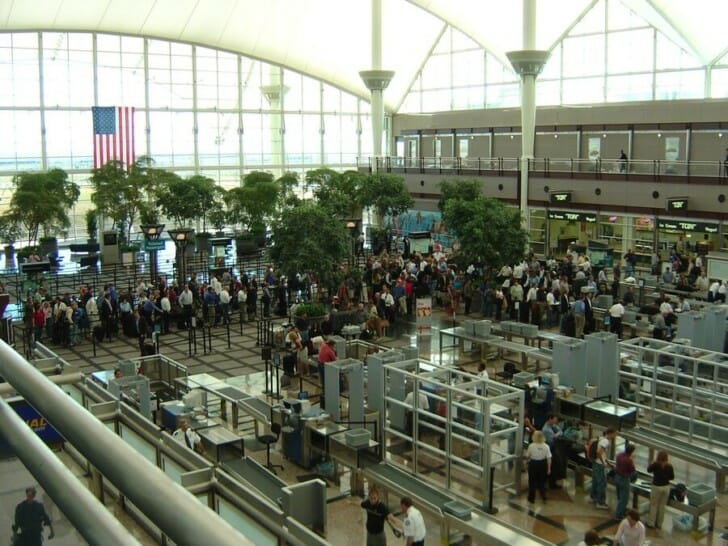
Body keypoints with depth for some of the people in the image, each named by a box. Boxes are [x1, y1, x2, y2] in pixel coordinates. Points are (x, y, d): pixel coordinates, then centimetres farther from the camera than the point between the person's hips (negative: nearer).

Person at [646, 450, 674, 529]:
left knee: (653, 505, 9)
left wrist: (652, 463, 17)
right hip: (666, 487, 3)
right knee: (662, 506, 13)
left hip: (656, 487, -3)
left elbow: (649, 470, 2)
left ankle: (651, 523, 14)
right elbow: (672, 477, 0)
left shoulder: (655, 464, -16)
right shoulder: (669, 466, -10)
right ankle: (659, 523, 21)